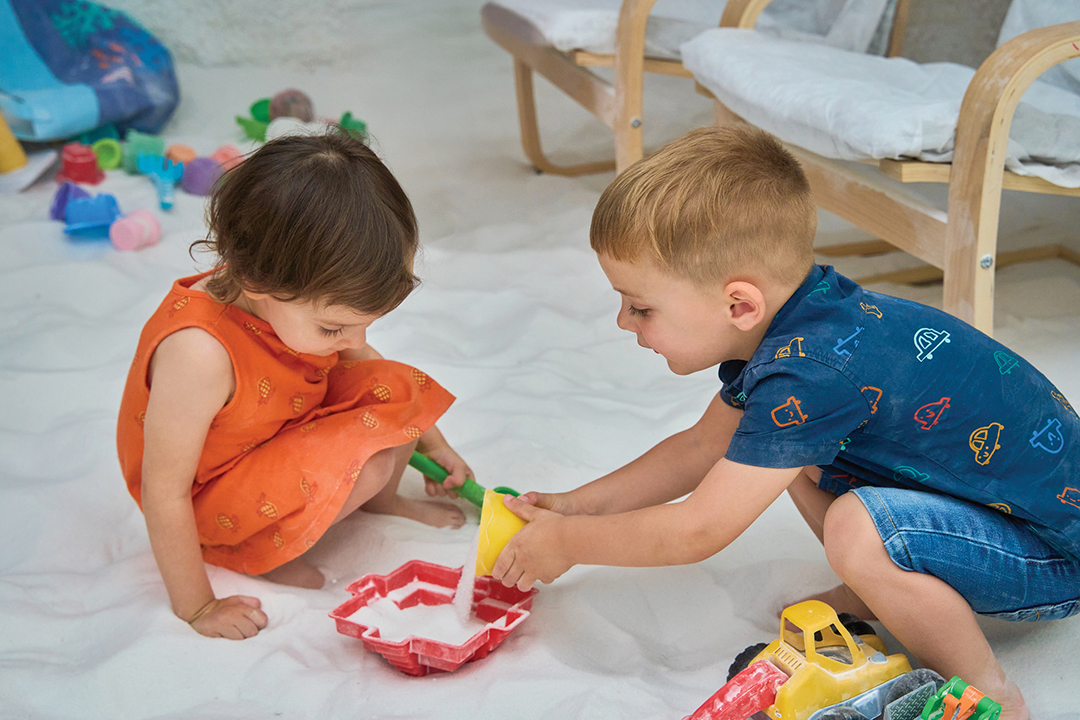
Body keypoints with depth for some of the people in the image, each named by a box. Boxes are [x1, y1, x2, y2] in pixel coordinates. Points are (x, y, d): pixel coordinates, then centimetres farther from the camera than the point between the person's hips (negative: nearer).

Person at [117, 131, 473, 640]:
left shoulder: (301, 302, -16)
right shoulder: (198, 354, -39)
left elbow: (360, 359, 9)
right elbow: (163, 493, -29)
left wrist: (431, 443, 14)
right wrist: (196, 607, -20)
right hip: (215, 497, -7)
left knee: (397, 389, -6)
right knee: (367, 462, -29)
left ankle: (381, 501, 19)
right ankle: (260, 553, -8)